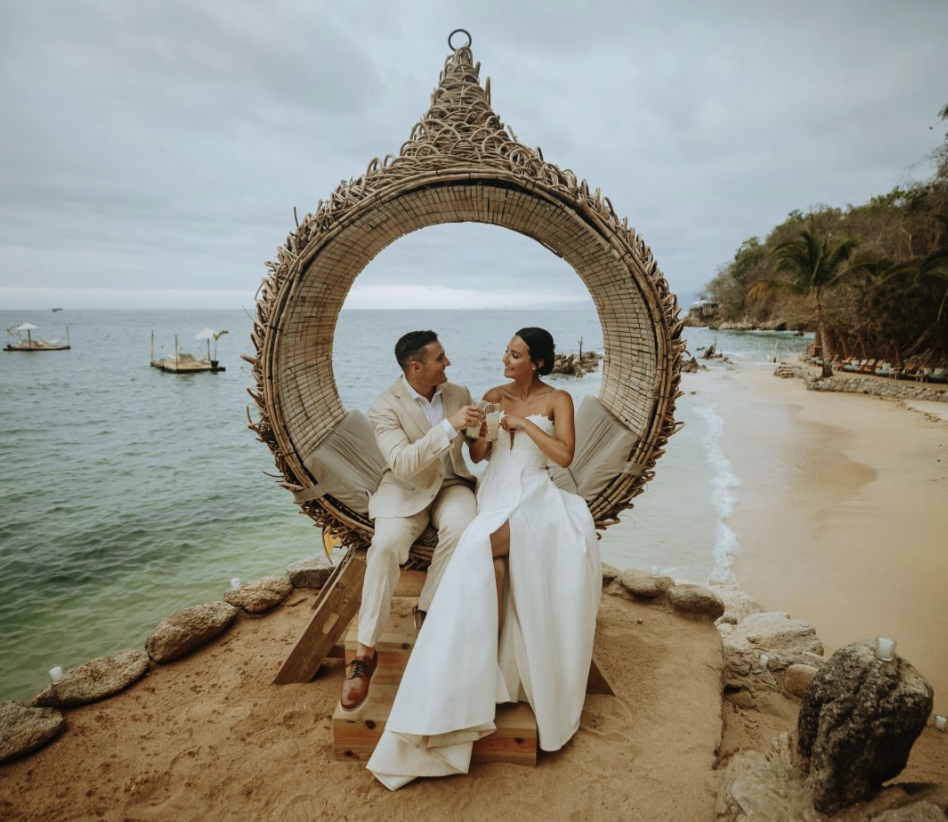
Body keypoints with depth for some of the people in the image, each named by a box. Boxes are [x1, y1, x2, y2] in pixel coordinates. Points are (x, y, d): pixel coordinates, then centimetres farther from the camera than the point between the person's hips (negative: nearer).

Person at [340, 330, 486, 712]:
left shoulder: (458, 393, 3)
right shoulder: (385, 406, -12)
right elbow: (402, 464, -26)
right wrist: (450, 425, -33)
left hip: (451, 485, 3)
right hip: (405, 491, -3)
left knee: (461, 528, -32)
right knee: (386, 544, -31)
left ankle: (427, 610, -11)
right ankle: (365, 653, -21)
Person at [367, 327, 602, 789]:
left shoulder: (557, 400, 5)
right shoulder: (493, 396, 15)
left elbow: (564, 456, -7)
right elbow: (477, 455, 11)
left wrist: (523, 423, -7)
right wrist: (482, 427, -9)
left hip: (534, 496, -3)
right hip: (495, 494, 3)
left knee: (485, 545, -34)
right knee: (494, 560, -31)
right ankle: (486, 675, -23)